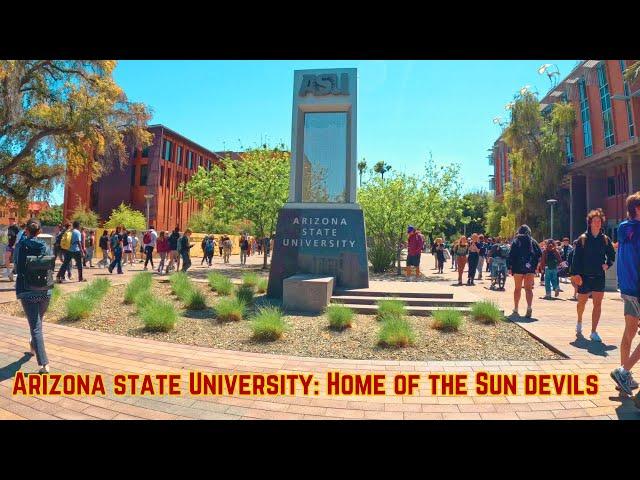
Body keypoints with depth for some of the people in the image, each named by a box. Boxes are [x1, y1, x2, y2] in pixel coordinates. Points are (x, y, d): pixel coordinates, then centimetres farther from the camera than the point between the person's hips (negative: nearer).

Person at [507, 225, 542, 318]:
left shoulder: (515, 241, 2)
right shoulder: (533, 241, 8)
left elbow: (511, 255, -5)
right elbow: (540, 254, 0)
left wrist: (509, 267, -4)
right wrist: (536, 265, 6)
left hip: (518, 268, -1)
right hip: (530, 268, 1)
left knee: (517, 289, 10)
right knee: (528, 288, 0)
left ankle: (516, 309, 18)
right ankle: (529, 307, -21)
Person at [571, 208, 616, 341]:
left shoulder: (605, 239, 4)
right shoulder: (583, 239, -5)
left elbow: (612, 254, 17)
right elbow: (576, 257, -8)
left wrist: (607, 264, -2)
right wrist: (576, 274, -14)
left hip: (599, 277, 2)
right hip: (584, 276, -2)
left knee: (597, 304, -3)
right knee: (582, 302, 12)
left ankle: (594, 332, 2)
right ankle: (579, 321, 40)